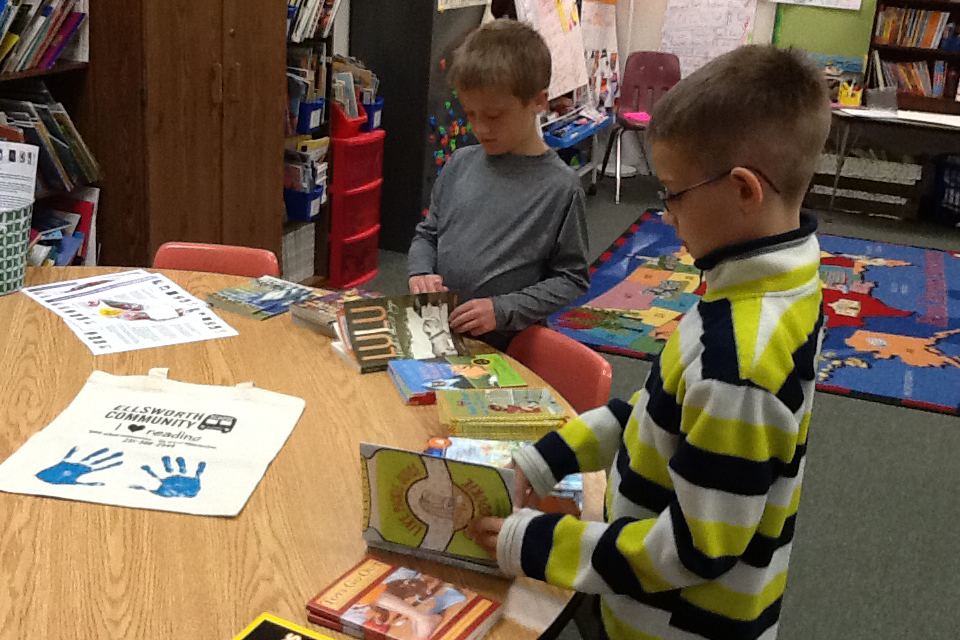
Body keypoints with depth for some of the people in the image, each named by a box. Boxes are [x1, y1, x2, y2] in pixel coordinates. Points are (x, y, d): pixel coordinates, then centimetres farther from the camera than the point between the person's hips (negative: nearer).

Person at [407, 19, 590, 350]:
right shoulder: (461, 164, 7)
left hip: (505, 350, -4)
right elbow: (427, 234, 19)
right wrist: (421, 273, -2)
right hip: (435, 332, 4)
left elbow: (572, 280, -3)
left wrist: (502, 310, -13)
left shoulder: (560, 187, -7)